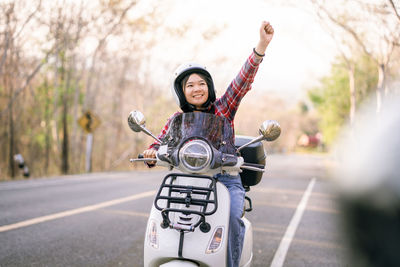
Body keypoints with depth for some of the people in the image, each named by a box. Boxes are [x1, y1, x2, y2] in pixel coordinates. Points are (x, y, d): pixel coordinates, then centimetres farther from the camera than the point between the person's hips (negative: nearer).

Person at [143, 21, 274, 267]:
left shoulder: (223, 108, 5)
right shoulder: (176, 120, 12)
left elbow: (243, 81, -7)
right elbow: (160, 145, 13)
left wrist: (262, 45, -21)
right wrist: (151, 154, -14)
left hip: (226, 179, -1)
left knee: (233, 215, -31)